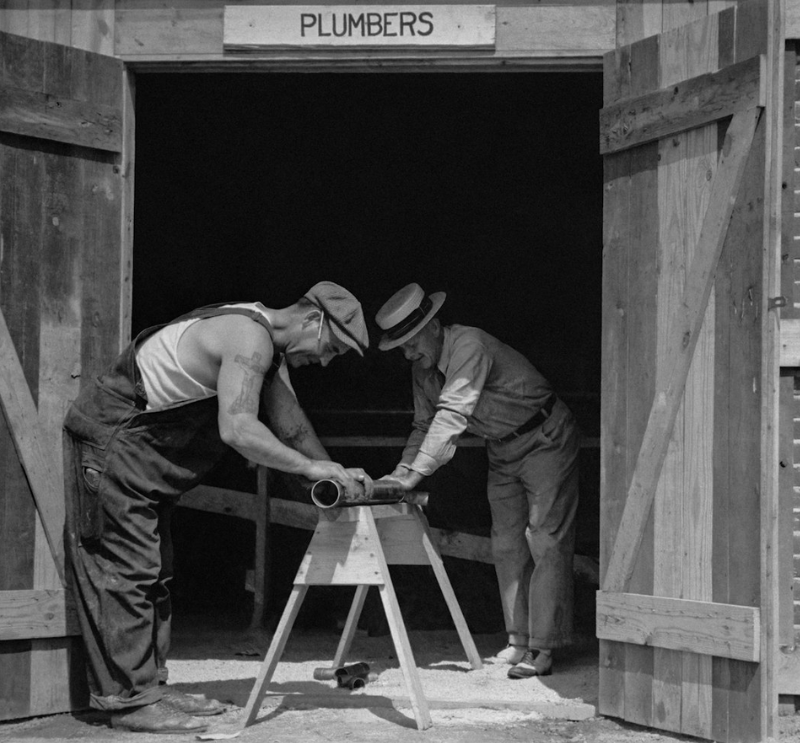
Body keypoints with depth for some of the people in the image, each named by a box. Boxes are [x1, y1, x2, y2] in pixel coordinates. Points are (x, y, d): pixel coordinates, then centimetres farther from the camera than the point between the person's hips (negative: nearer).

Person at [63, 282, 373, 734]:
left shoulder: (269, 349, 11)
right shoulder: (249, 337, -23)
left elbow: (291, 424, 14)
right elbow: (237, 429, -32)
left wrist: (336, 474, 4)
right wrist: (310, 467, -24)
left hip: (146, 456, 11)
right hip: (110, 440, -11)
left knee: (154, 573, 12)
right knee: (125, 571, -9)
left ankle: (151, 685, 17)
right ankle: (131, 700, -7)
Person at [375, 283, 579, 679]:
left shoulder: (469, 346, -30)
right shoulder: (423, 369, -3)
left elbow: (451, 416, -37)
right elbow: (425, 424, 6)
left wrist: (416, 473, -40)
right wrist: (402, 468, -11)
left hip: (545, 440, -9)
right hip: (502, 450, 9)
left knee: (545, 541, -10)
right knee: (506, 546, 6)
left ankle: (542, 649, -12)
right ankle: (519, 640, 11)